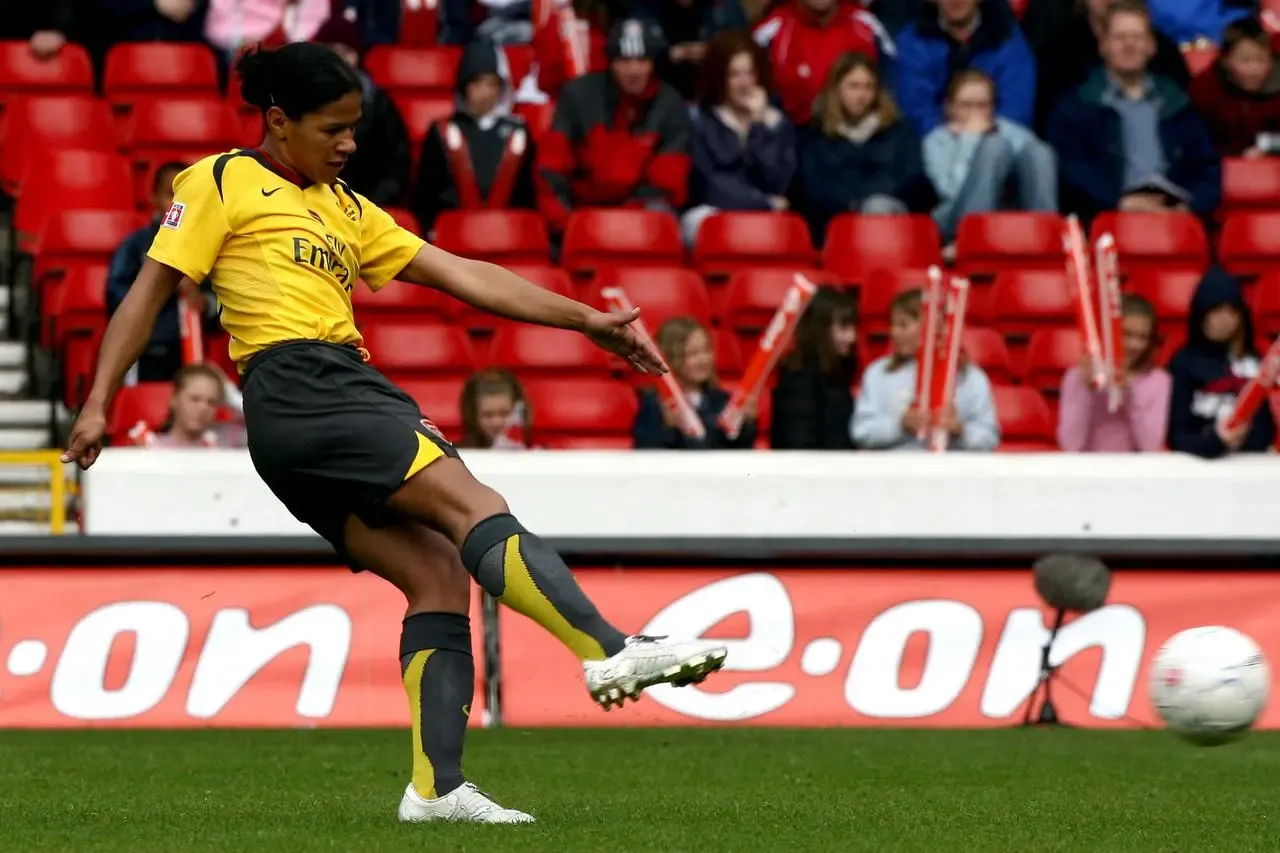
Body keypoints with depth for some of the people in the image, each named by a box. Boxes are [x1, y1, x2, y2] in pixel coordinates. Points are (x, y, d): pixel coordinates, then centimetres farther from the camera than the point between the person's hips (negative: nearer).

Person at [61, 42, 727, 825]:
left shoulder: (346, 209, 28)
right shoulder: (222, 183, 8)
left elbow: (462, 275, 24)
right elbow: (151, 290, 5)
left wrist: (585, 319, 18)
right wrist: (99, 403, -4)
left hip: (347, 392, 8)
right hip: (296, 389, -8)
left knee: (441, 576, -6)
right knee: (471, 504, -21)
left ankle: (437, 788, -11)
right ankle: (612, 651, -32)